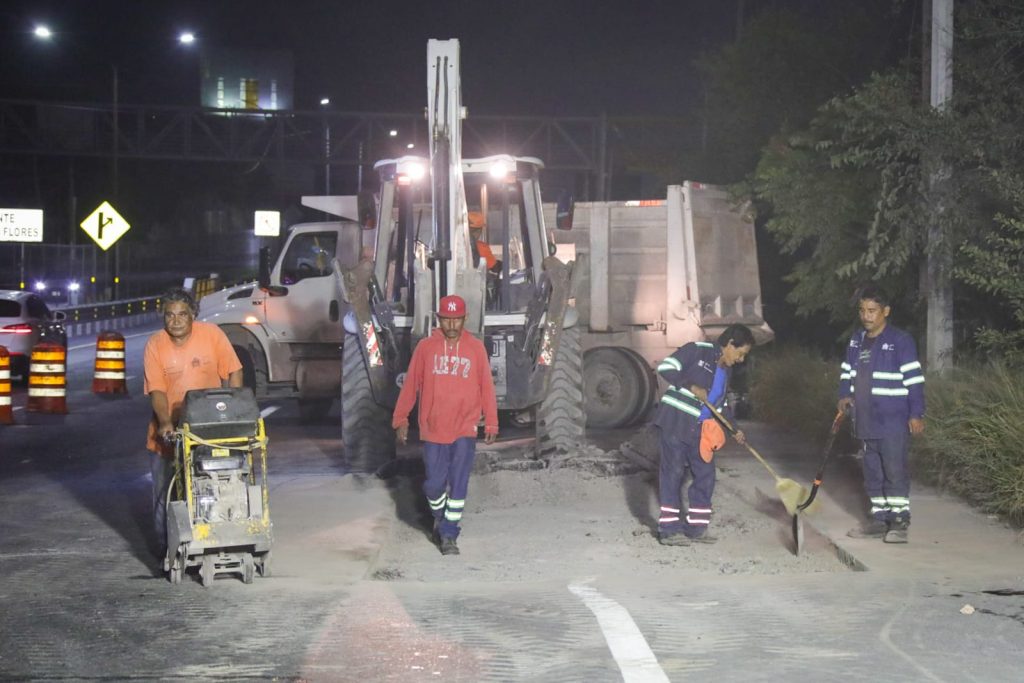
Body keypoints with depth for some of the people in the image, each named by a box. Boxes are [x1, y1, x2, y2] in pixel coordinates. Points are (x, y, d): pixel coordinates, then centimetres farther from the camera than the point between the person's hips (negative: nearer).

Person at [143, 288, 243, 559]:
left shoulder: (211, 334, -7)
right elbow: (156, 390, -13)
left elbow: (233, 373, -2)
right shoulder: (155, 345, -8)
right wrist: (165, 423, -27)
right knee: (165, 494, 7)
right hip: (167, 433, 0)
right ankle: (166, 551, 19)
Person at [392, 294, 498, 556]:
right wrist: (401, 419, 4)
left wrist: (491, 423, 2)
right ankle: (439, 518, 34)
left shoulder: (476, 348, 1)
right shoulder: (425, 347, 1)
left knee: (458, 485, -3)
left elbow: (487, 387, 3)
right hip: (433, 429, 1)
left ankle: (449, 534, 6)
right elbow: (410, 385, 5)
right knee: (434, 484, 5)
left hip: (465, 430, 0)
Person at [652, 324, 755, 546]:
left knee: (705, 474, 7)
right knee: (673, 472, -6)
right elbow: (665, 367, -16)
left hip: (699, 429, 8)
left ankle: (696, 527, 17)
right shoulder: (697, 351, -10)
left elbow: (721, 403, 25)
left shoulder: (726, 370, 15)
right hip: (675, 421, -8)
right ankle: (669, 529, -2)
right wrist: (691, 387, -21)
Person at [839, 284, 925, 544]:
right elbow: (846, 371, 22)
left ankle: (899, 521, 1)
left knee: (895, 471, -5)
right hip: (865, 422, 7)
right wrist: (845, 395, 4)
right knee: (872, 472, 12)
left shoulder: (900, 341, -10)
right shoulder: (856, 341, 10)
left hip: (893, 422, -7)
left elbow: (914, 379, -11)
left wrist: (917, 414, -14)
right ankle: (880, 519, 20)